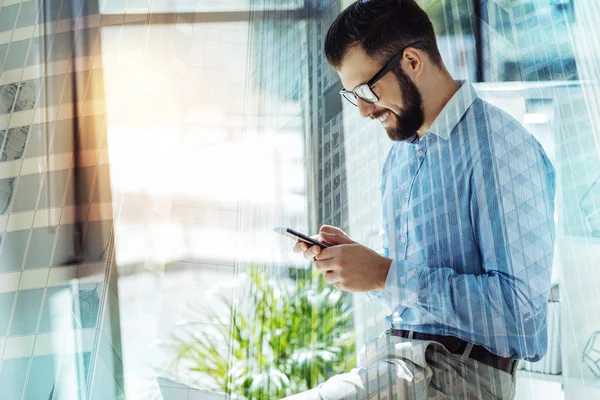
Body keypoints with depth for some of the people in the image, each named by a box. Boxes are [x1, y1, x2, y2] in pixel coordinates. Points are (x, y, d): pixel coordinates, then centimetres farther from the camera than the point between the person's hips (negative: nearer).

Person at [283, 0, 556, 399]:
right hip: (394, 351, 8)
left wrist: (386, 274, -20)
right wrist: (354, 259, -1)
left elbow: (520, 303, -19)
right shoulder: (399, 154, 13)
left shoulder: (502, 147, -13)